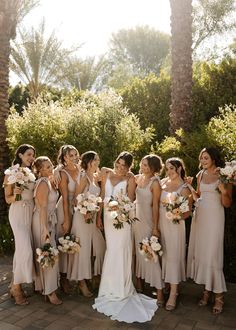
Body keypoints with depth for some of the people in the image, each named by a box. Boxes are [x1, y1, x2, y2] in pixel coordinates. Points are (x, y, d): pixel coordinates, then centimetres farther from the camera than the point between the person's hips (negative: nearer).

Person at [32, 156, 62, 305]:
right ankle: (50, 291, 4)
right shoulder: (43, 183, -19)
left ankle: (42, 285, 30)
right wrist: (45, 228, -26)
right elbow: (42, 207, -24)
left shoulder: (48, 181, 8)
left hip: (49, 220, 9)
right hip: (43, 221, -9)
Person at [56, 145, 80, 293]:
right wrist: (66, 220, -15)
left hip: (78, 208, 5)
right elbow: (65, 198, -16)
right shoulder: (63, 173, -15)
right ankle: (63, 278, 15)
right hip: (65, 209, -5)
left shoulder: (79, 170, 1)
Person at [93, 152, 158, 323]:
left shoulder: (130, 178, -3)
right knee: (112, 250, 12)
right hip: (108, 216, 4)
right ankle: (112, 288, 26)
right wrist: (99, 216, 8)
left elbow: (130, 200, -5)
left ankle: (120, 291, 14)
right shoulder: (107, 174, 7)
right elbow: (102, 196, 9)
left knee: (120, 251, -1)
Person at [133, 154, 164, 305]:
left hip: (148, 221, -6)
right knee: (138, 251, 14)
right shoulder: (138, 178, 5)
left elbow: (156, 206, -15)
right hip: (136, 218, 6)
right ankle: (139, 283, 29)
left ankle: (160, 292, 5)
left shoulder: (155, 183, -14)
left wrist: (155, 228, -15)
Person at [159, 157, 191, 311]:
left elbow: (187, 212, -6)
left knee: (173, 256, -1)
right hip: (160, 223, 5)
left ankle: (173, 294, 7)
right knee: (162, 255, 13)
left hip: (174, 225, -5)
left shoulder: (184, 188, -8)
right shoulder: (163, 182, 5)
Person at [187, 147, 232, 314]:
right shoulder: (200, 175, 10)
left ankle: (219, 295, 10)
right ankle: (207, 289, 22)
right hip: (199, 215, 6)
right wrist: (189, 186, 4)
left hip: (214, 217, -6)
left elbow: (227, 204, -7)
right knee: (199, 252, 8)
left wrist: (224, 191, -25)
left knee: (212, 254, -5)